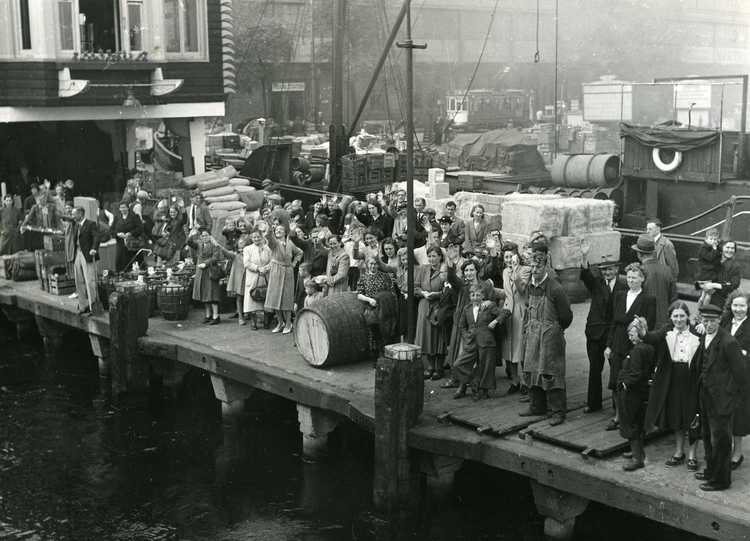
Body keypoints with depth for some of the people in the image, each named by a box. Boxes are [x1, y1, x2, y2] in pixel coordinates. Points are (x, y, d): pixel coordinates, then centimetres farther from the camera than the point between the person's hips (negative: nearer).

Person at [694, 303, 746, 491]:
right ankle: (711, 470, 37)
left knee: (720, 439, 1)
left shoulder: (728, 342, -21)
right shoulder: (704, 338, 5)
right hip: (706, 396, 9)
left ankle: (721, 479, 14)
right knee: (707, 435, 21)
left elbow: (739, 371, -17)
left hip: (721, 398, -9)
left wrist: (732, 395, -12)